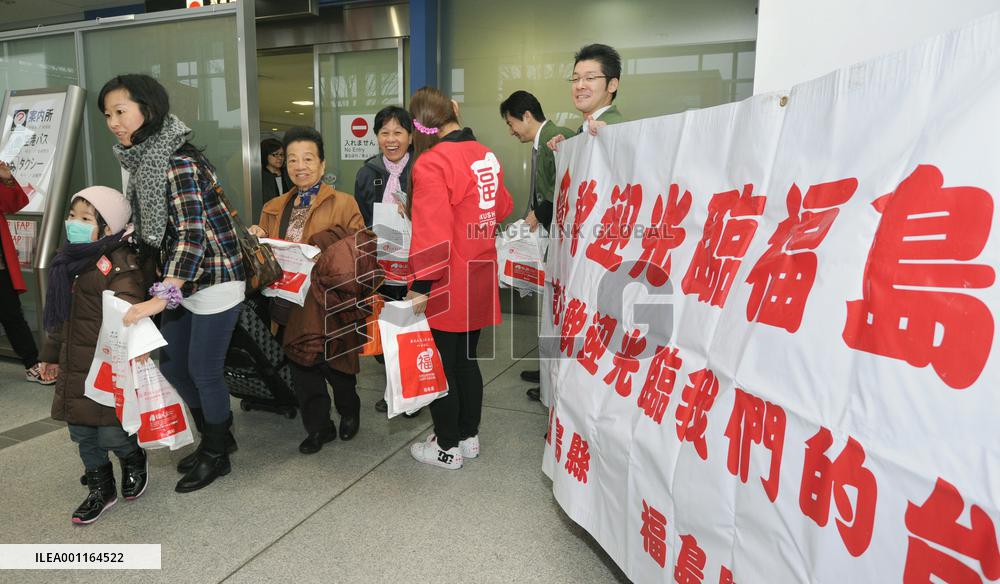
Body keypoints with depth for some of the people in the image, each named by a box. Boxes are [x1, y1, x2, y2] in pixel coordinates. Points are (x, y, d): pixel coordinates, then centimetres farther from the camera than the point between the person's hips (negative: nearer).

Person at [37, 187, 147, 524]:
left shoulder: (118, 264, -16)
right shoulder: (69, 262, 11)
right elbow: (60, 316, 21)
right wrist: (51, 354, 26)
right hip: (74, 368, 8)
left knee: (110, 432, -2)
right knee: (81, 432, 15)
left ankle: (134, 461, 31)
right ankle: (101, 489, 31)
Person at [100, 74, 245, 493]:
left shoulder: (180, 163, -20)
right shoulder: (142, 161, 8)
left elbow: (193, 234, -27)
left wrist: (161, 297, -31)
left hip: (213, 278, -10)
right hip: (182, 280, 10)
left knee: (203, 370, 1)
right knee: (171, 364, 16)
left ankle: (216, 456, 23)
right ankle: (215, 437, 36)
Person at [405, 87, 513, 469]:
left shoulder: (431, 162, -18)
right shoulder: (487, 156, 5)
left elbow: (432, 232, -23)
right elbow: (502, 209, 17)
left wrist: (421, 286, -19)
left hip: (446, 285, -7)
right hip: (479, 282, 7)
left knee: (440, 365, 8)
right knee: (466, 358, 19)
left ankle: (447, 448, 21)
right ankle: (469, 437, 32)